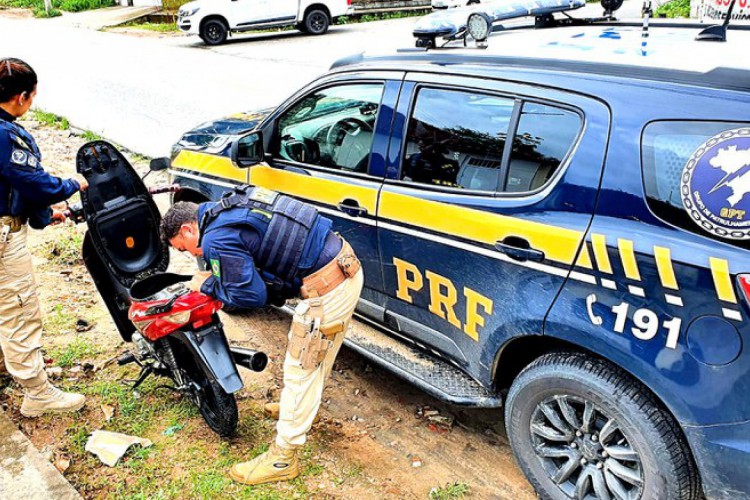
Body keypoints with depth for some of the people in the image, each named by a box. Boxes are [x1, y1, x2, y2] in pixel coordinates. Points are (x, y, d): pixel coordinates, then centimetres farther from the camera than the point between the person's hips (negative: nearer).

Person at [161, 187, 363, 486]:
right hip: (345, 266, 10)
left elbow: (251, 295, -16)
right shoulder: (231, 207, 14)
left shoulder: (216, 238, -15)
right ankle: (301, 405, 53)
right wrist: (219, 277, 14)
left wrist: (208, 285, 1)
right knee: (316, 356, 29)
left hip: (327, 290, -10)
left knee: (301, 369, 3)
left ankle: (282, 460, 17)